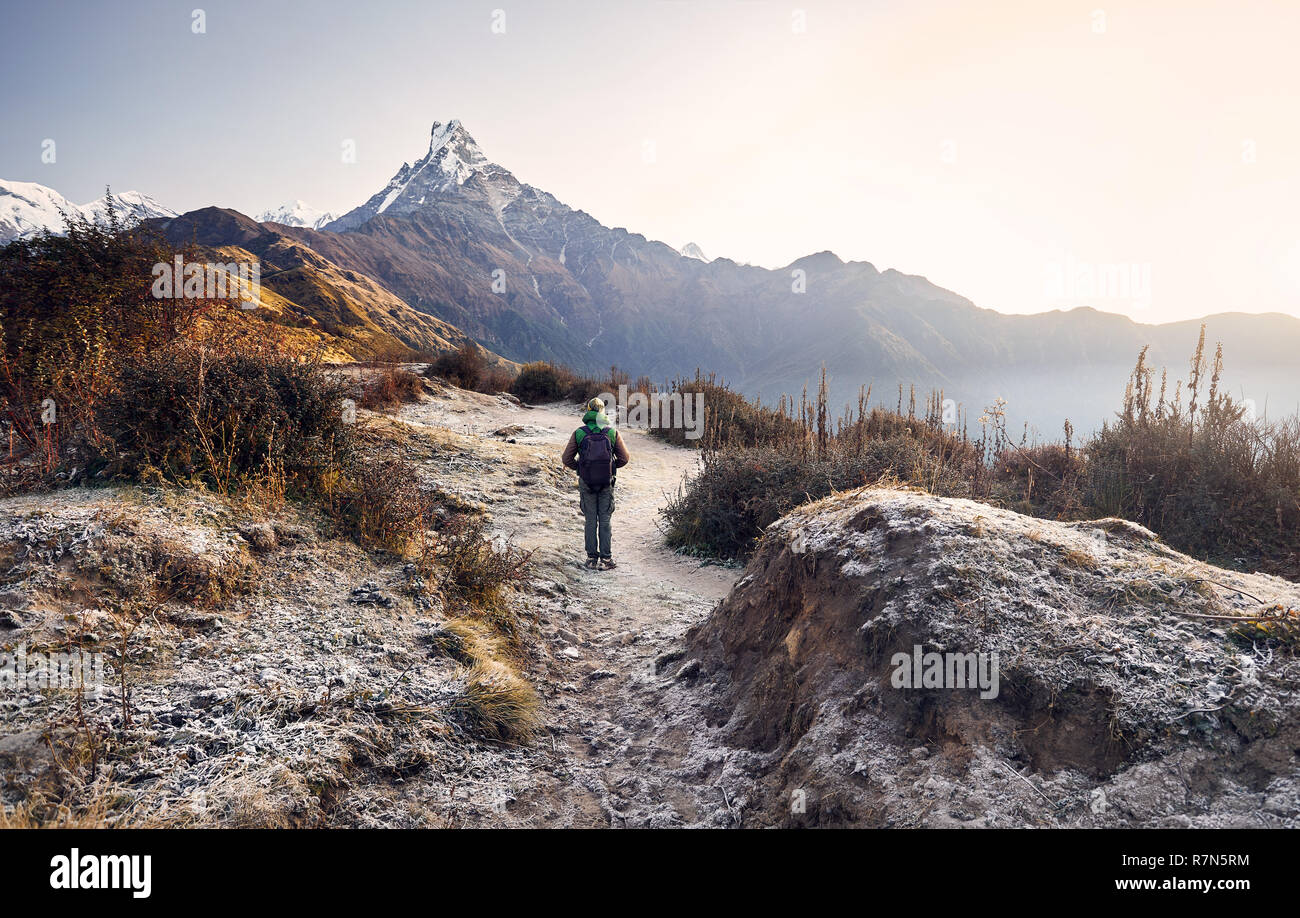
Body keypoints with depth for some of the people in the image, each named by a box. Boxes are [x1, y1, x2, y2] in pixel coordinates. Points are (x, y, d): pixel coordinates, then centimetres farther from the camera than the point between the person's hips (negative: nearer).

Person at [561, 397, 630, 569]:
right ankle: (606, 558, 7)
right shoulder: (612, 433, -3)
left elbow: (567, 459, -2)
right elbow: (624, 458, -1)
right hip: (607, 483, 0)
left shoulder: (578, 433, -4)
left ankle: (592, 558, 12)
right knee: (605, 520, 7)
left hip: (586, 483, 0)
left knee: (590, 520, 9)